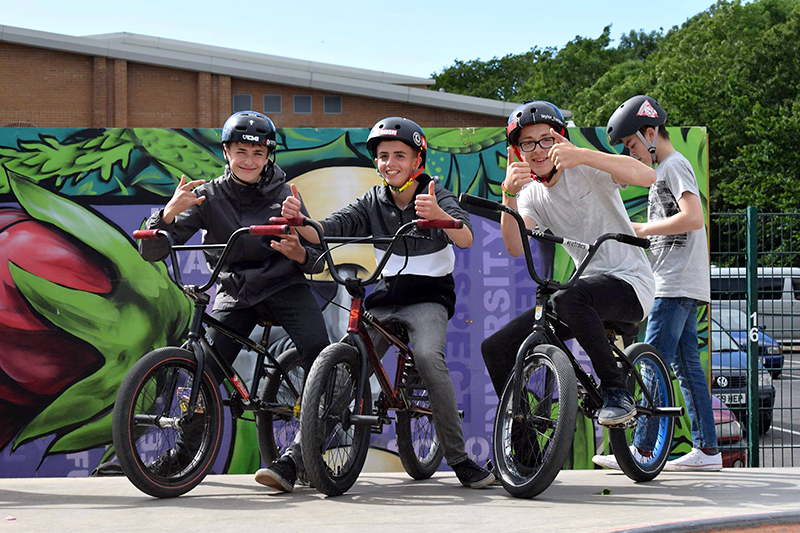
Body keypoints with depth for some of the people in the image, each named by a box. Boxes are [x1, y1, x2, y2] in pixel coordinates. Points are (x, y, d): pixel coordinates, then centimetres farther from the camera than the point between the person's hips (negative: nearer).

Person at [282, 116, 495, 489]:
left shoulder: (435, 195, -6)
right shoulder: (373, 203, 5)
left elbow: (465, 238, -25)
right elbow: (327, 230, -7)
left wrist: (437, 214, -47)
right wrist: (297, 220, -30)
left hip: (428, 296, -4)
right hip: (385, 298, 4)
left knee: (428, 356, -32)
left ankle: (458, 457, -25)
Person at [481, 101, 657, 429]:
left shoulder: (586, 171, -8)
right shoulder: (531, 194, 8)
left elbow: (648, 176, -27)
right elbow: (516, 248, -10)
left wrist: (582, 155, -38)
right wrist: (508, 195, -26)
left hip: (629, 282, -7)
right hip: (587, 284, 7)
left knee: (568, 298, -40)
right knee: (495, 348, -3)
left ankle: (616, 391, -25)